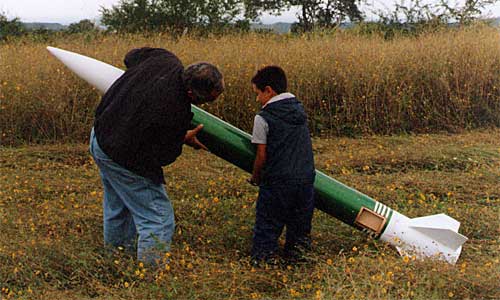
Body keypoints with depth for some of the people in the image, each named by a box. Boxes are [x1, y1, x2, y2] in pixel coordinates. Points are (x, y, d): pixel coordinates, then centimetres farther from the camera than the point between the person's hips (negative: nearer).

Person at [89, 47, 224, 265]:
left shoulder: (165, 59, -12)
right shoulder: (176, 115, -33)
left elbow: (131, 56, 11)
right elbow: (162, 157, -17)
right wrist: (184, 139, -1)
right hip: (122, 158, -9)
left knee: (118, 206, 30)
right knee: (159, 220, -3)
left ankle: (115, 246, 49)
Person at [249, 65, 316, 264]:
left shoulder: (263, 118, -8)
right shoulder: (299, 110, 9)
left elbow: (262, 155, -6)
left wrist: (255, 178, 10)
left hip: (277, 182, -5)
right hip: (306, 179, 5)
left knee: (266, 227, 6)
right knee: (300, 229, 16)